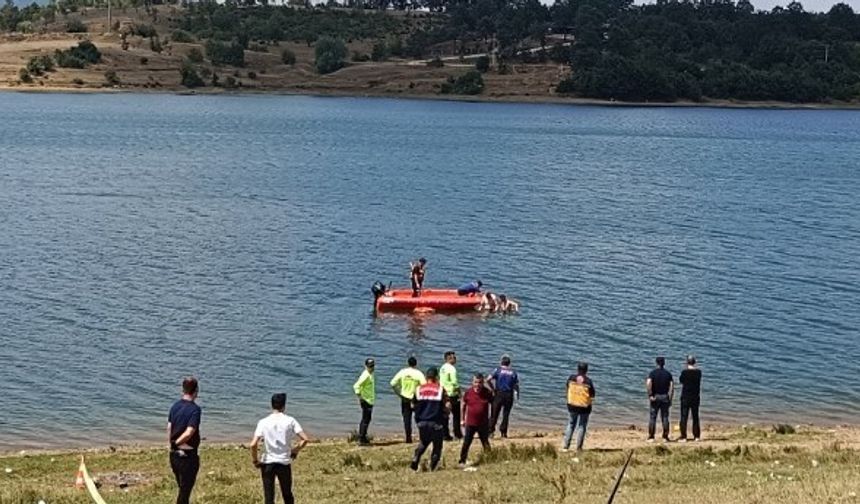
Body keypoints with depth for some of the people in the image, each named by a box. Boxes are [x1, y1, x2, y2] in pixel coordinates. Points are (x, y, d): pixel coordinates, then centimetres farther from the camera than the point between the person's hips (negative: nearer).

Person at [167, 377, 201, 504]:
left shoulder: (175, 406, 3)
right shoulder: (195, 409, -18)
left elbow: (169, 429, 4)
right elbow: (189, 433, -25)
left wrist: (172, 444, 10)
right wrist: (176, 443, -12)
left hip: (174, 454, 7)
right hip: (188, 455, -7)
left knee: (183, 488, 19)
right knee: (185, 491, 2)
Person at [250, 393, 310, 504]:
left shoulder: (263, 422, -6)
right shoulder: (290, 421, -5)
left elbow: (253, 444, -15)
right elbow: (305, 439, -11)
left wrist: (255, 460, -1)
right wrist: (295, 450, 6)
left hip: (267, 463, 0)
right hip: (284, 462, 1)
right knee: (287, 495, 19)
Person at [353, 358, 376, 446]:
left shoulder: (370, 374, 11)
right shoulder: (366, 375, -19)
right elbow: (356, 386, -26)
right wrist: (360, 397, -25)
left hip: (370, 400, 10)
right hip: (366, 401, -10)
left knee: (365, 419, 16)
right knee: (366, 420, -7)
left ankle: (362, 437, 25)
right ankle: (362, 439, -4)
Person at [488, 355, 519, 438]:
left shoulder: (498, 370, 0)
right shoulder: (513, 372, 5)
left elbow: (489, 379, -12)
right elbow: (516, 385, 1)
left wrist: (493, 389, -2)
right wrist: (517, 394, 14)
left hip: (499, 394, -1)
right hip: (509, 395, 1)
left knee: (495, 413, 4)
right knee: (506, 414, 9)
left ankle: (491, 430, -7)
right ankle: (503, 432, 7)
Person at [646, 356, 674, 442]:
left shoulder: (653, 373, -4)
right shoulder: (668, 374, 4)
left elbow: (648, 383, -19)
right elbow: (672, 386, -3)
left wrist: (650, 395, -15)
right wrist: (670, 398, 0)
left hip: (655, 397, -2)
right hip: (665, 397, 2)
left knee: (652, 417, 2)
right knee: (665, 417, 7)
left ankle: (651, 437, 0)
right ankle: (665, 437, 7)